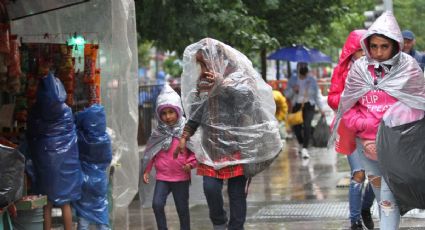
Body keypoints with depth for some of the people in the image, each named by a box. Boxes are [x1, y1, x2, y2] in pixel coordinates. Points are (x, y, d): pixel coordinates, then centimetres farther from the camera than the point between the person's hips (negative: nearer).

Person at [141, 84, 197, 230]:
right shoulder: (158, 133, 3)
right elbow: (151, 153, 11)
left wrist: (190, 163, -17)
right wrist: (146, 171, 7)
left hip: (181, 178, -2)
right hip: (162, 177, 2)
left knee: (182, 209, 8)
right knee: (157, 204, -11)